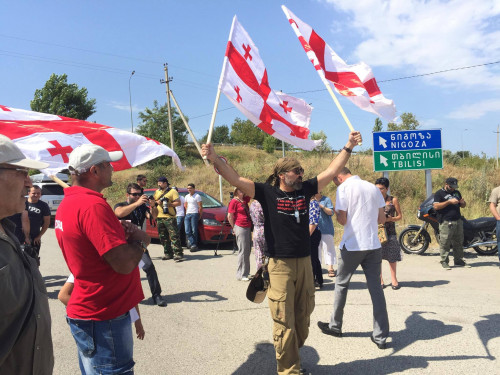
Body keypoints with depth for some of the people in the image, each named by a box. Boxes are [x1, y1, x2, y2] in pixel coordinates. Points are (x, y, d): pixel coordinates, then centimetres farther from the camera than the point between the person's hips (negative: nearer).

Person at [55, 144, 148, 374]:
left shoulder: (68, 203, 8)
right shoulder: (93, 205, -24)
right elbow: (124, 264, -29)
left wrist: (121, 231, 0)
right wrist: (141, 240, -9)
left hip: (86, 311, 10)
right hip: (104, 318, -10)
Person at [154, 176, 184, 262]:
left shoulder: (172, 191, -1)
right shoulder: (157, 192, 19)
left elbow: (178, 202, -7)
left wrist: (168, 204, -16)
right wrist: (157, 202, -4)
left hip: (169, 217, -6)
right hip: (159, 217, 7)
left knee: (174, 236, -10)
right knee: (163, 237, 9)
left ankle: (178, 254, -10)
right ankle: (168, 253, 19)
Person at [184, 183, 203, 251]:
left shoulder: (197, 196, -2)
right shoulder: (187, 196, 19)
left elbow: (200, 207, -3)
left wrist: (200, 216, -5)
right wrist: (186, 213, 13)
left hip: (194, 214, -6)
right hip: (187, 215, 6)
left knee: (194, 231, -7)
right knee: (187, 231, -5)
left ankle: (194, 244, -2)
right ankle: (193, 244, -6)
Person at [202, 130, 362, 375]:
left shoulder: (305, 189, 6)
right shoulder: (267, 192, -5)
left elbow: (331, 171, 13)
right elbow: (236, 179, -12)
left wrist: (348, 147, 13)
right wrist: (215, 159, -24)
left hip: (304, 263, 5)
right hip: (280, 265, -5)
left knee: (303, 317, 16)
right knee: (284, 322, 1)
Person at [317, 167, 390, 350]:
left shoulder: (344, 188, -7)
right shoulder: (373, 188, 9)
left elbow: (342, 220, -11)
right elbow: (382, 219, 11)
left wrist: (336, 214, 10)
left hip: (352, 245, -4)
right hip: (373, 245, 4)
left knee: (341, 284, 13)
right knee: (376, 288, 7)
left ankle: (335, 326, 27)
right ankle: (380, 336, 8)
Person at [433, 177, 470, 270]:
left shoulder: (457, 192, 19)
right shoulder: (439, 193, -2)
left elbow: (463, 206, 26)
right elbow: (436, 206, -14)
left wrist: (463, 202, 1)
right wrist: (449, 202, -17)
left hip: (458, 221, 7)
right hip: (446, 223, -7)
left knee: (459, 243, 11)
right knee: (445, 243, -6)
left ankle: (458, 260, 21)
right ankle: (444, 262, 1)